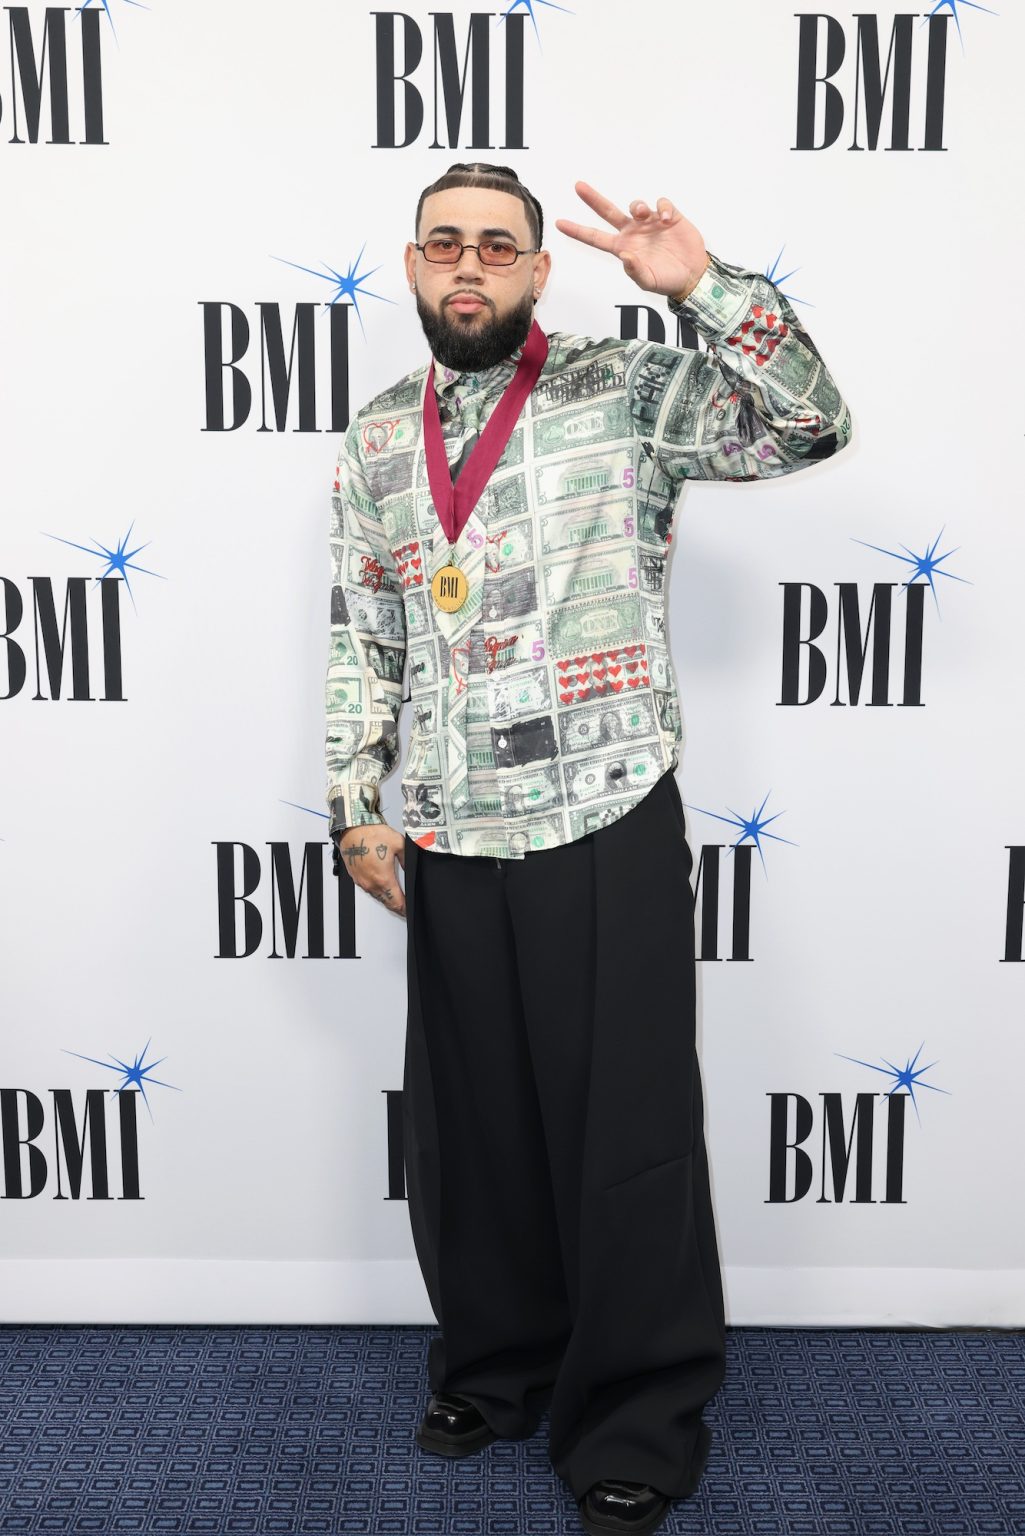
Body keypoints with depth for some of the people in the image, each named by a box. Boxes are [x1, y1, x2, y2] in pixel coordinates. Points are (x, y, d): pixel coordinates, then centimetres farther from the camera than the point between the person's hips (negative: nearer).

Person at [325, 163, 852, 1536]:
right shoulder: (375, 441, 12)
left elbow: (811, 427, -13)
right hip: (446, 847, 4)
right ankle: (496, 1367, 38)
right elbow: (361, 641, 15)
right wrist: (358, 810, 8)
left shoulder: (627, 393, 0)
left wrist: (704, 286, -23)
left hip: (609, 831, -4)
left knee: (628, 1137, 4)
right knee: (471, 1129, 16)